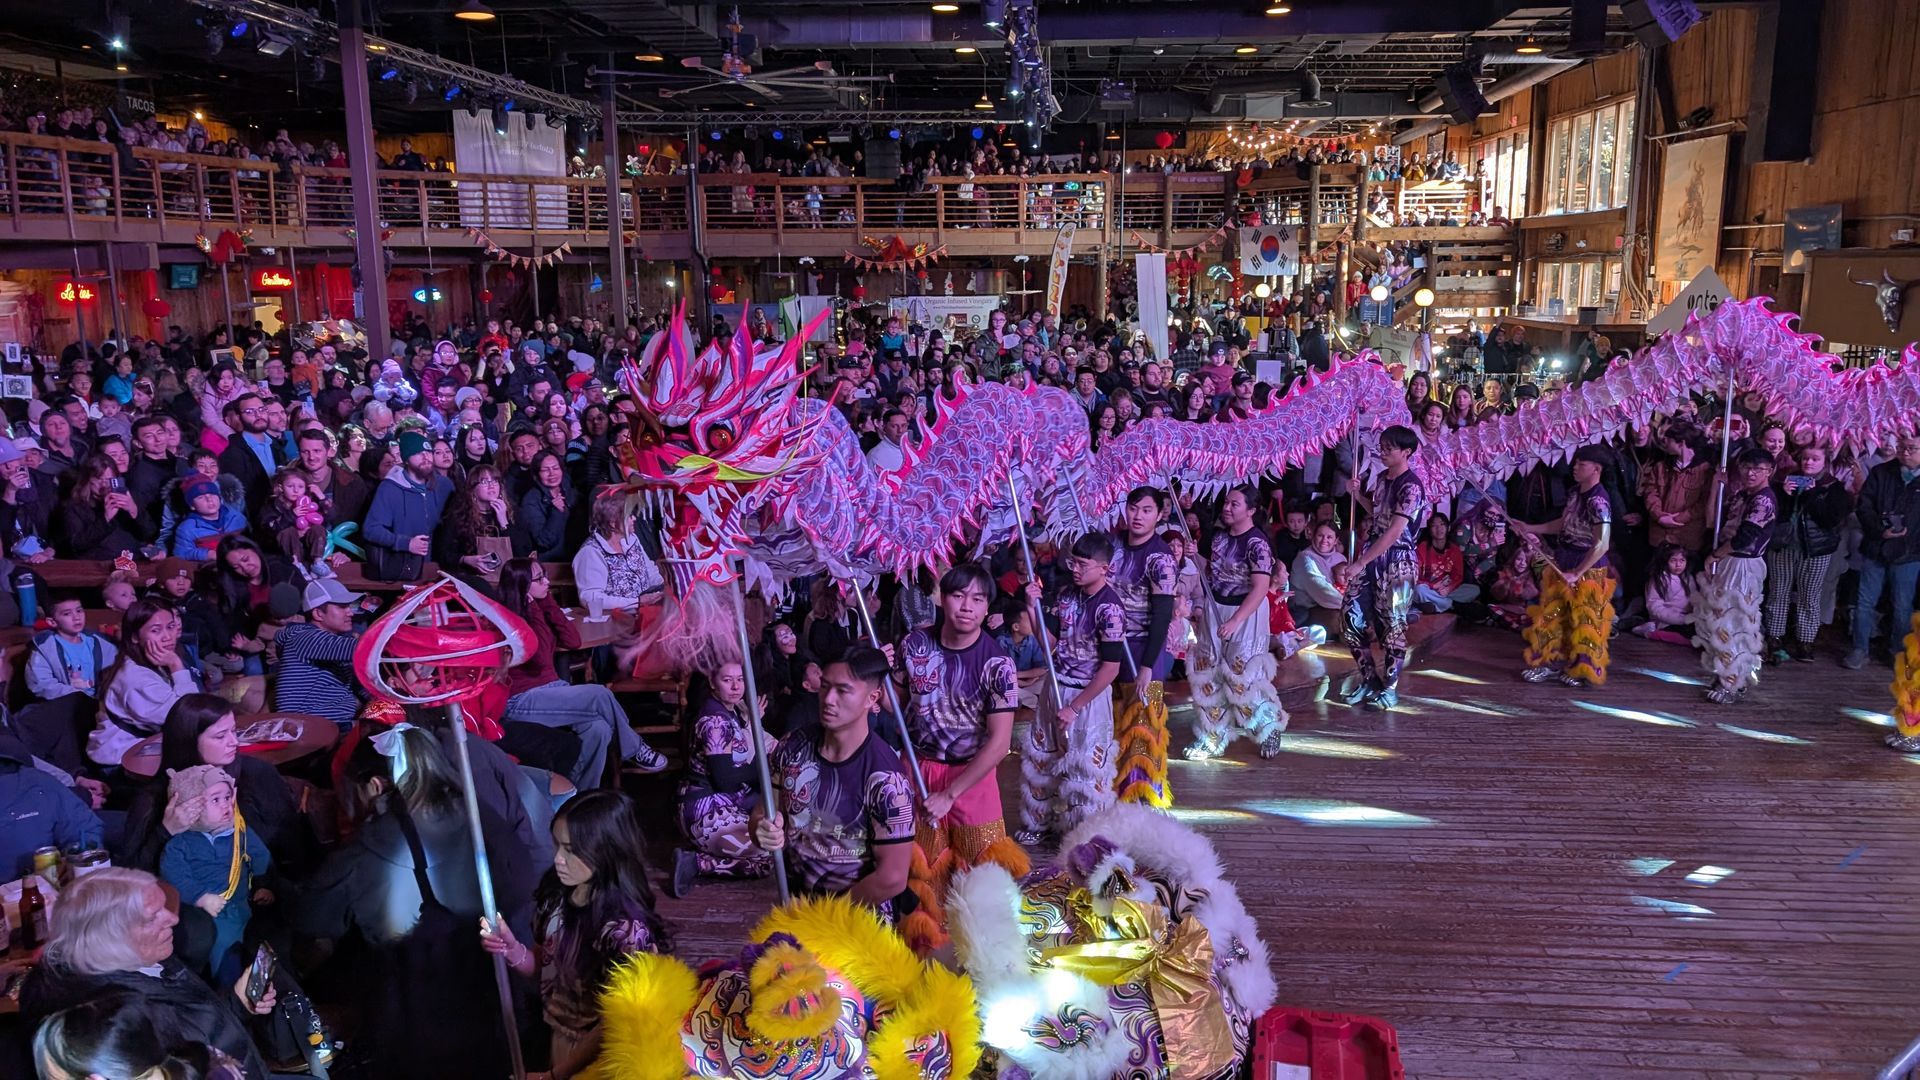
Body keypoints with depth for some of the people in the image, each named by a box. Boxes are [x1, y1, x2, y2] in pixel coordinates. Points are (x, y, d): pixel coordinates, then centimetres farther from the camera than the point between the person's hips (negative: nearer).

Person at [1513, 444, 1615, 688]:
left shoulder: (1598, 501, -23)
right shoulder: (1575, 492, 5)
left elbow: (1602, 544, -27)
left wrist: (1577, 573, -25)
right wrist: (1530, 528, 13)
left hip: (1587, 570, -9)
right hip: (1563, 564, 9)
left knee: (1583, 622, 5)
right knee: (1552, 615, 14)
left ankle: (1583, 671, 18)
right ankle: (1552, 662, 26)